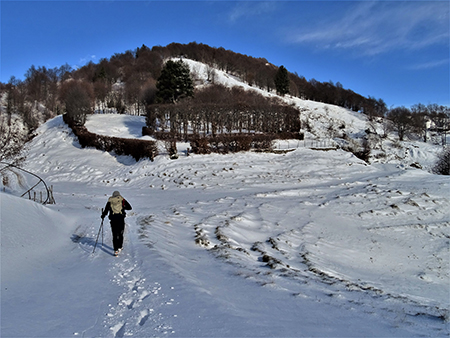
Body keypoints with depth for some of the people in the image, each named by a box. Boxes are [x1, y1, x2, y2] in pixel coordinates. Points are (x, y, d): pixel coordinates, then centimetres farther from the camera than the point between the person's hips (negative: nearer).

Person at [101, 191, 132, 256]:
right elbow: (129, 207, 8)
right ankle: (120, 247, 22)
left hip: (113, 218, 0)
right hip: (121, 217, 0)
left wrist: (103, 216, 26)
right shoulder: (122, 200, 9)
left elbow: (106, 210, 8)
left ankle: (116, 250, -4)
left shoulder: (110, 201, 10)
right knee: (120, 233, 16)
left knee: (114, 234, 3)